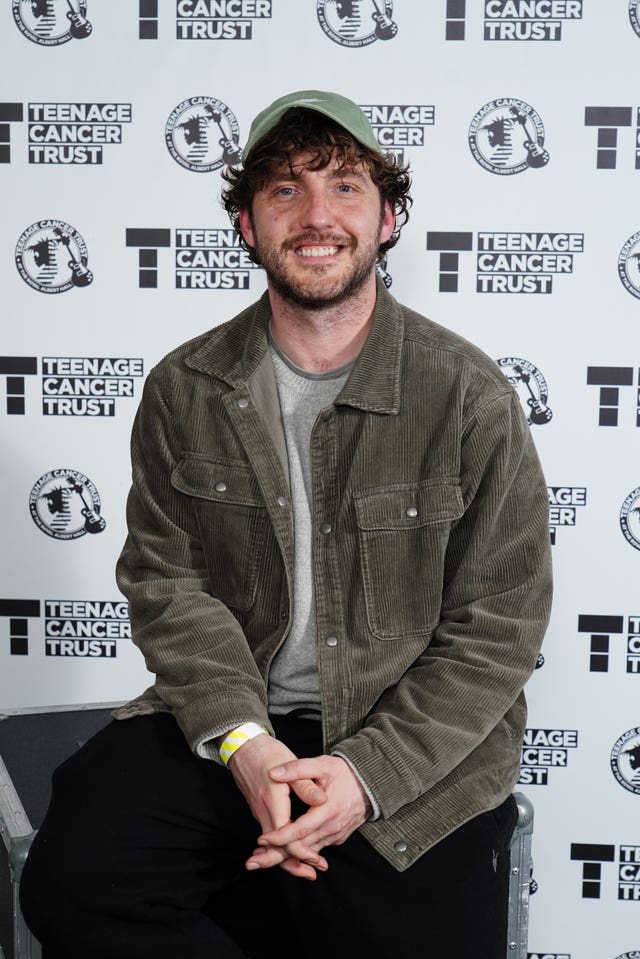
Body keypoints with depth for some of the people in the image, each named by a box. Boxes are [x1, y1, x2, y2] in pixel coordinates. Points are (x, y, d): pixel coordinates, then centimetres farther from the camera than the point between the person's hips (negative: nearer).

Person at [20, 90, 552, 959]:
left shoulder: (473, 397, -8)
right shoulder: (184, 390, 1)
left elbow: (497, 628, -7)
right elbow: (166, 579, 0)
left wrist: (369, 772, -17)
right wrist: (244, 741, -16)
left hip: (417, 751, -1)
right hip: (226, 723, 2)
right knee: (69, 883, -17)